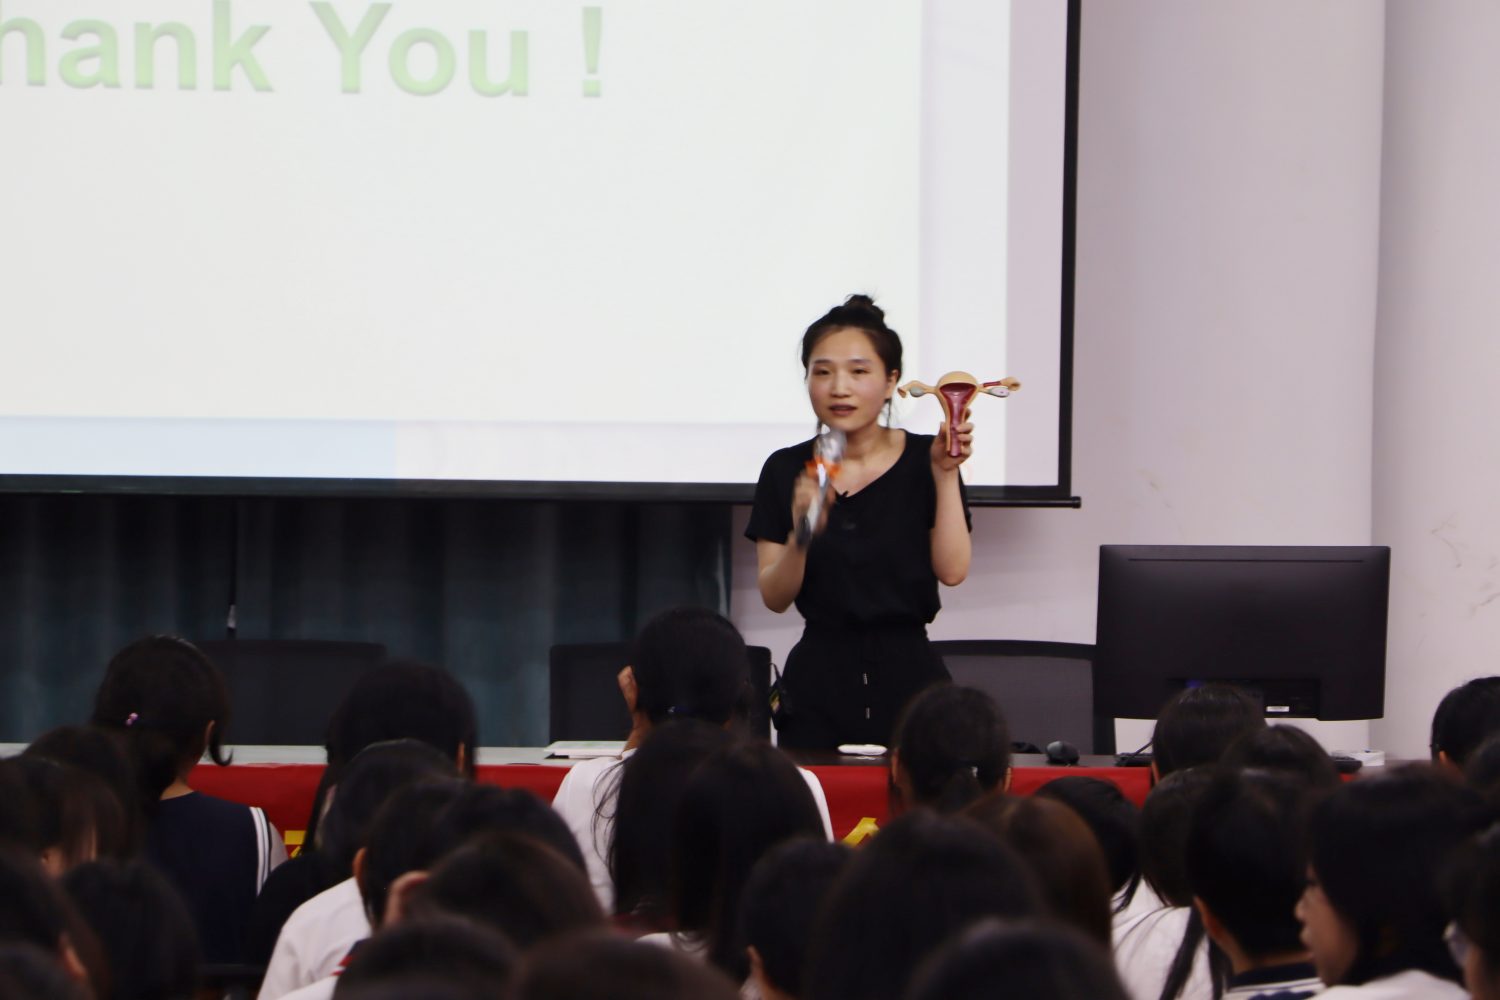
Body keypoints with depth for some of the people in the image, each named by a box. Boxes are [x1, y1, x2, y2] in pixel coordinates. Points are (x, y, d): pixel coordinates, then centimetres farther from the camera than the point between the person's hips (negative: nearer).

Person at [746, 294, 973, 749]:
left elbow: (952, 571, -9)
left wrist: (945, 475, -10)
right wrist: (802, 535, -18)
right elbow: (775, 597, 0)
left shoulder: (923, 460, 1)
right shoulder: (786, 471, 5)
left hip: (907, 673, -1)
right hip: (820, 674, 1)